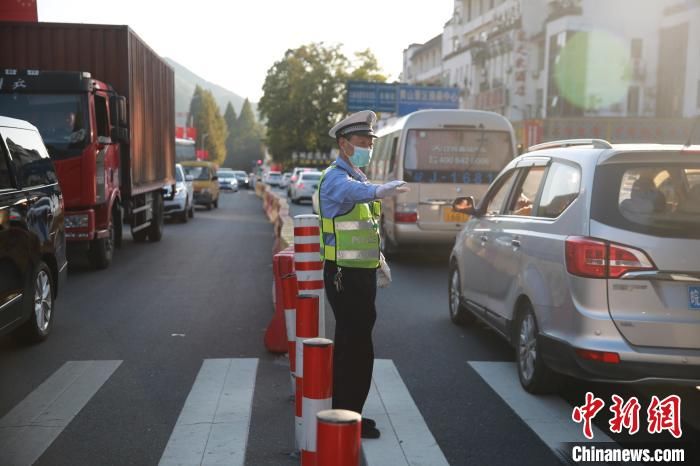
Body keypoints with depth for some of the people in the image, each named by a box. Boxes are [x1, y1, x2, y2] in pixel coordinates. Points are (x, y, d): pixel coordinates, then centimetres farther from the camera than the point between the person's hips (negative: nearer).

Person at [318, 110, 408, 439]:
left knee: (350, 344, 16)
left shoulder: (357, 177, 16)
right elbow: (353, 191, -41)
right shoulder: (336, 177, -14)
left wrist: (377, 259, 18)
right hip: (345, 275, -10)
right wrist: (379, 190, -60)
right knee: (358, 348, -8)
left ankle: (345, 412, 27)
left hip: (361, 273, 10)